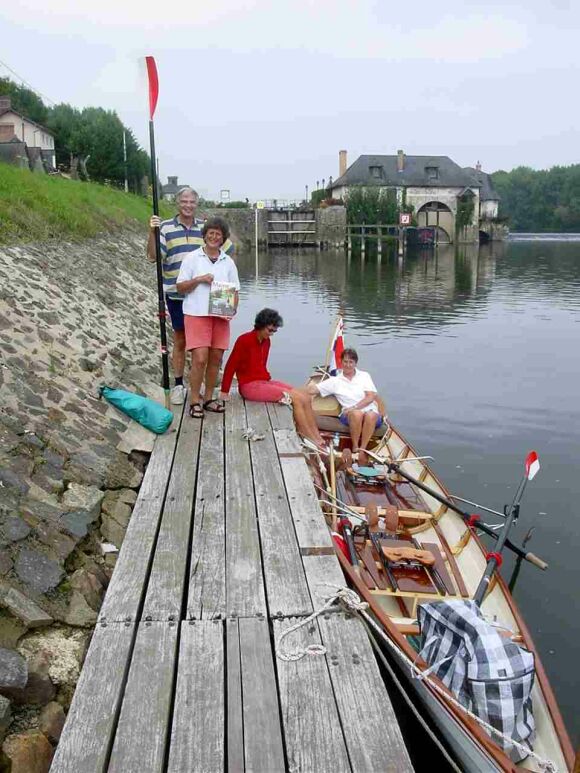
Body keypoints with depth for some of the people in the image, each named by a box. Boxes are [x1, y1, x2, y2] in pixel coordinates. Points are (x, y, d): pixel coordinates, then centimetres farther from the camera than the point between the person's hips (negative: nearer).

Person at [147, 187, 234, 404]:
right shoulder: (165, 227, -1)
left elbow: (228, 251, 17)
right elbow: (152, 257, -10)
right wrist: (152, 233, -23)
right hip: (176, 294, -2)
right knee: (180, 340, 8)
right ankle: (178, 386, 18)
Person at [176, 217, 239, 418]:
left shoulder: (228, 262, 13)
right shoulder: (192, 258, 3)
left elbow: (235, 290, 14)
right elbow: (180, 287, 2)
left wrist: (233, 309, -5)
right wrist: (198, 279, -14)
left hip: (220, 316, 4)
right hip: (197, 314, -4)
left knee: (216, 358, 6)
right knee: (200, 358, -11)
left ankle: (208, 398, 19)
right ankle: (194, 400, 0)